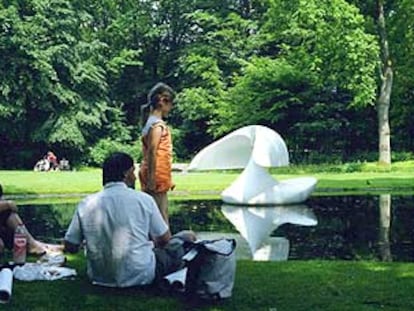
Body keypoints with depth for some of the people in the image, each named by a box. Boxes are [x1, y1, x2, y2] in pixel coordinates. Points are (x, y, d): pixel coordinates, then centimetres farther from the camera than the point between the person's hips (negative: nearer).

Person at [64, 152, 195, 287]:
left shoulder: (86, 204, -4)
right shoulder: (143, 199, -9)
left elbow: (70, 247, 0)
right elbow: (164, 239, 1)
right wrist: (154, 243, 24)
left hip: (100, 278, 4)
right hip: (140, 277, -4)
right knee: (187, 238, 14)